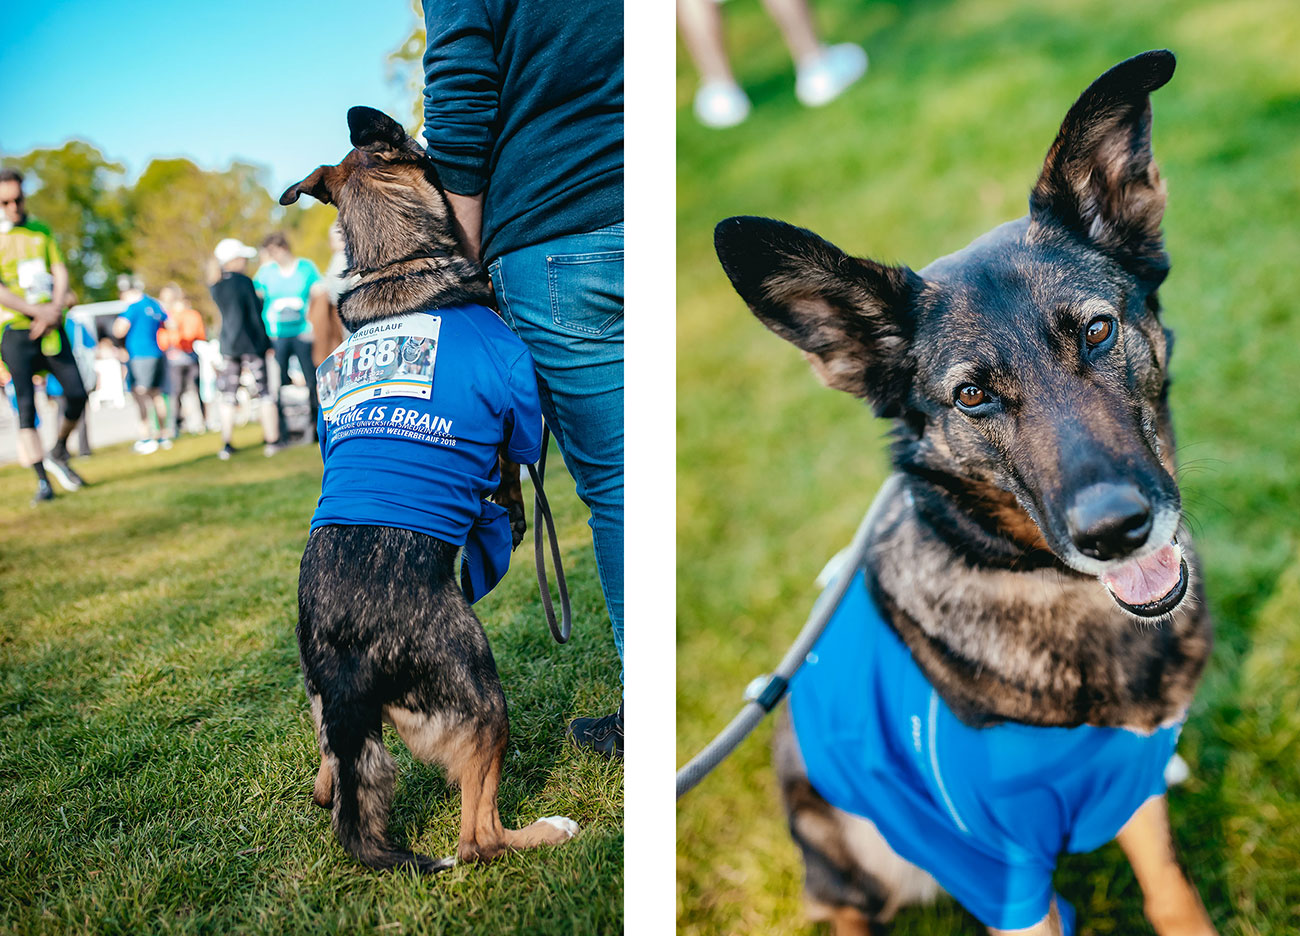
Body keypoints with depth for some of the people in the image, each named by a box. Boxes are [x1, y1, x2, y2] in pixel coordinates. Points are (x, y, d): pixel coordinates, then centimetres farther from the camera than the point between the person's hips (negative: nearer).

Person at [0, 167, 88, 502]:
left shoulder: (40, 230, 13)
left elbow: (59, 271, 7)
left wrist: (55, 308, -10)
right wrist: (38, 311, -17)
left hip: (51, 328, 4)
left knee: (76, 394, -2)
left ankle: (58, 455, 23)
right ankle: (42, 481, -8)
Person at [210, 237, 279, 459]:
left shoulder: (215, 286, 7)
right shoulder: (244, 281, -10)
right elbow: (256, 314, -8)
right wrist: (266, 343, -2)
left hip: (228, 345, 5)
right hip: (250, 343, -5)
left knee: (227, 396, 9)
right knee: (263, 392, 1)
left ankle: (226, 445, 10)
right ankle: (272, 441, 2)